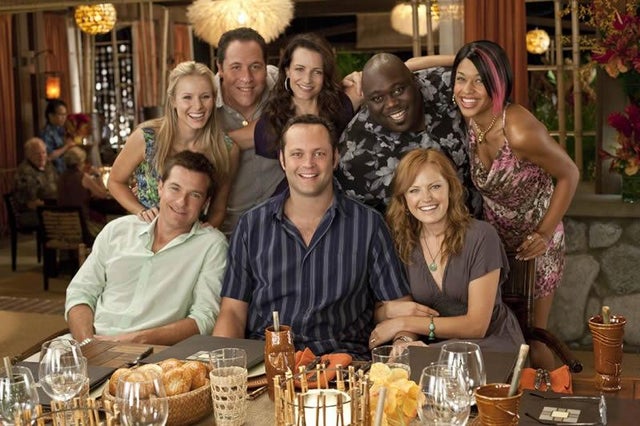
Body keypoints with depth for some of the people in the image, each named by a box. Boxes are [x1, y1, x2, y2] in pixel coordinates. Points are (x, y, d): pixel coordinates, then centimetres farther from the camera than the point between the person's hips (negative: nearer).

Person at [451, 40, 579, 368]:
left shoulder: (520, 131, -31)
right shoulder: (471, 120, -13)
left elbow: (569, 175, -17)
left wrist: (545, 234, -17)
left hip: (534, 243, -5)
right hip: (495, 238, 5)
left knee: (532, 338, 6)